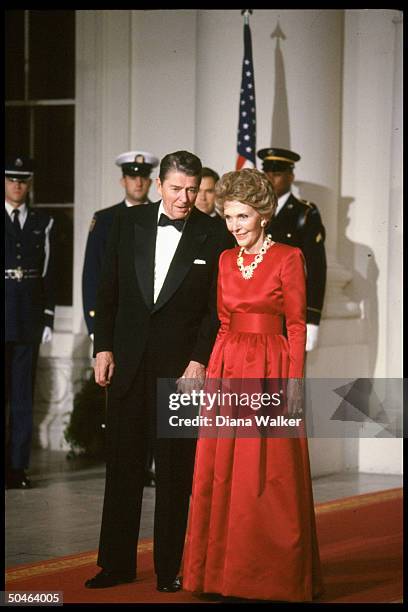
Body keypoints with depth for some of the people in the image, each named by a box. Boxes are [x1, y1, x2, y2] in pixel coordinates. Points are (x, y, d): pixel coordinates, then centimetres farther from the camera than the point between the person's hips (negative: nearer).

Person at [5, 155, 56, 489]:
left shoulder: (43, 222, 10)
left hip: (28, 317, 2)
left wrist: (48, 317, 5)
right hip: (4, 312, -2)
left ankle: (18, 465, 8)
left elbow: (49, 272, 10)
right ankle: (13, 466, 2)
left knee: (23, 393, 5)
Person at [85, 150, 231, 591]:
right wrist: (103, 348, 2)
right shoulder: (128, 223, 5)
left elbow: (217, 308, -3)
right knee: (122, 463, 7)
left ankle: (170, 567, 12)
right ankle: (117, 563, 16)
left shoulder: (212, 236, -3)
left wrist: (200, 360, -11)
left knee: (175, 468, 4)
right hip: (128, 359, 3)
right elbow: (108, 290, 8)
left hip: (182, 364, -3)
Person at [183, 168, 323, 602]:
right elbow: (224, 322, 14)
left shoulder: (287, 257, -5)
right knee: (221, 474, 5)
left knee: (267, 476, -1)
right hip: (227, 370, 5)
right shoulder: (227, 260, 11)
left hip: (270, 371, -5)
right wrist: (211, 369, 7)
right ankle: (224, 570, 15)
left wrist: (294, 383, -11)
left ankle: (275, 575, 10)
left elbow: (296, 325, -6)